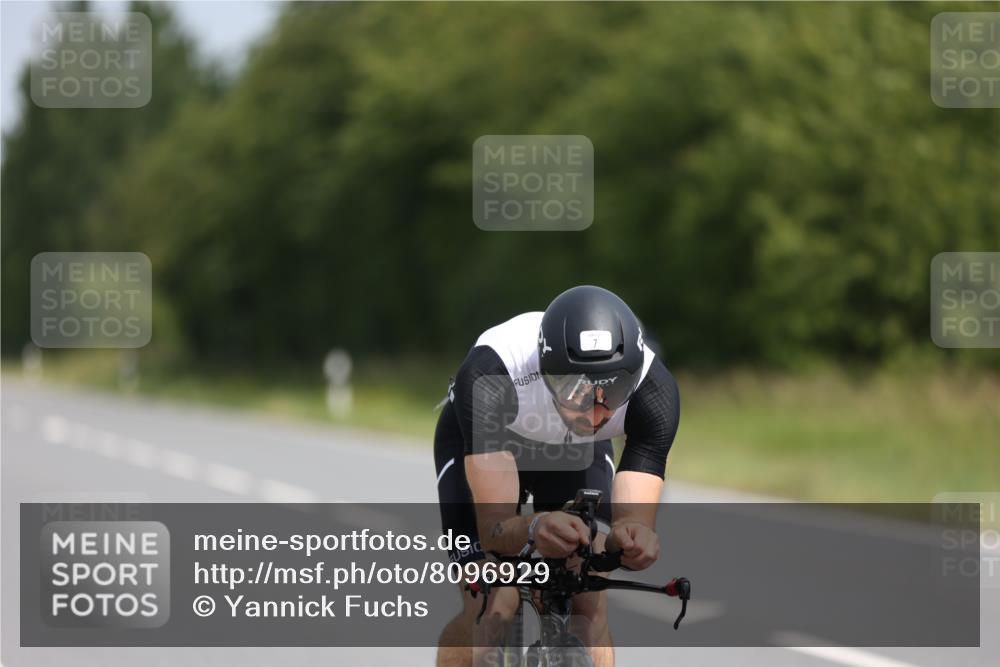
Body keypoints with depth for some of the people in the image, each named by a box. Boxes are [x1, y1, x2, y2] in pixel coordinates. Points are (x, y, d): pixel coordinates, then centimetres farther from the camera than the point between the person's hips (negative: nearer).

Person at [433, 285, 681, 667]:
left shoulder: (654, 390, -35)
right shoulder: (489, 375, -42)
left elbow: (636, 522, -36)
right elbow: (493, 528, -44)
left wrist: (633, 537, -60)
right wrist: (534, 529, -66)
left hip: (579, 451, 2)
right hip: (477, 444, -2)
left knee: (588, 606, -16)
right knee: (491, 608, -18)